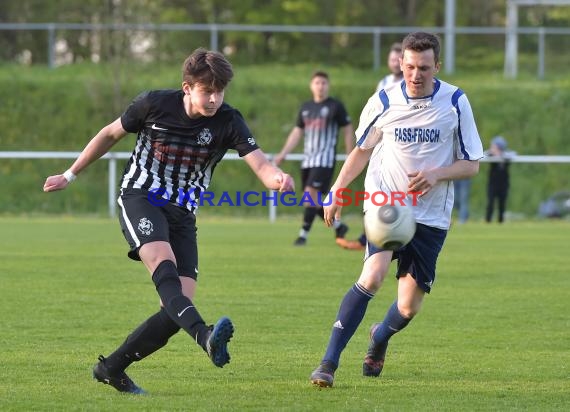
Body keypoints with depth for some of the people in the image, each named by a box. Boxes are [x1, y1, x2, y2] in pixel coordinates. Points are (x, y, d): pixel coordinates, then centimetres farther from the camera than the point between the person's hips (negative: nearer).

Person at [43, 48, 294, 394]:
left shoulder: (228, 121, -6)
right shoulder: (154, 104, -7)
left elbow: (260, 164, -18)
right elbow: (111, 134, 9)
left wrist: (277, 177, -43)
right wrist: (70, 175, 15)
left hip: (182, 215, 3)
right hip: (140, 200, -3)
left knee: (181, 303, -10)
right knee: (164, 262, -34)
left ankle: (112, 368, 5)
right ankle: (205, 336, -57)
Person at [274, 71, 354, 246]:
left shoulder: (335, 106, -1)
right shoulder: (305, 107, 14)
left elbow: (348, 130, 2)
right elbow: (297, 133, 17)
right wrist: (283, 154, 9)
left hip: (325, 160, -6)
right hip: (308, 159, 6)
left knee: (311, 194, -17)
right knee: (314, 201, 6)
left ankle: (303, 234, -14)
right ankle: (338, 226, 23)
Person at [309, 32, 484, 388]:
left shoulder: (455, 102, -4)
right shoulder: (383, 102, -2)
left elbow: (471, 165, 1)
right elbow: (362, 150, 15)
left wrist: (436, 174, -17)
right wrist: (337, 193, 9)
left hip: (431, 216, 1)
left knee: (409, 308, 2)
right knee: (373, 276, -26)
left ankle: (380, 337, 39)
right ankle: (329, 363, -23)